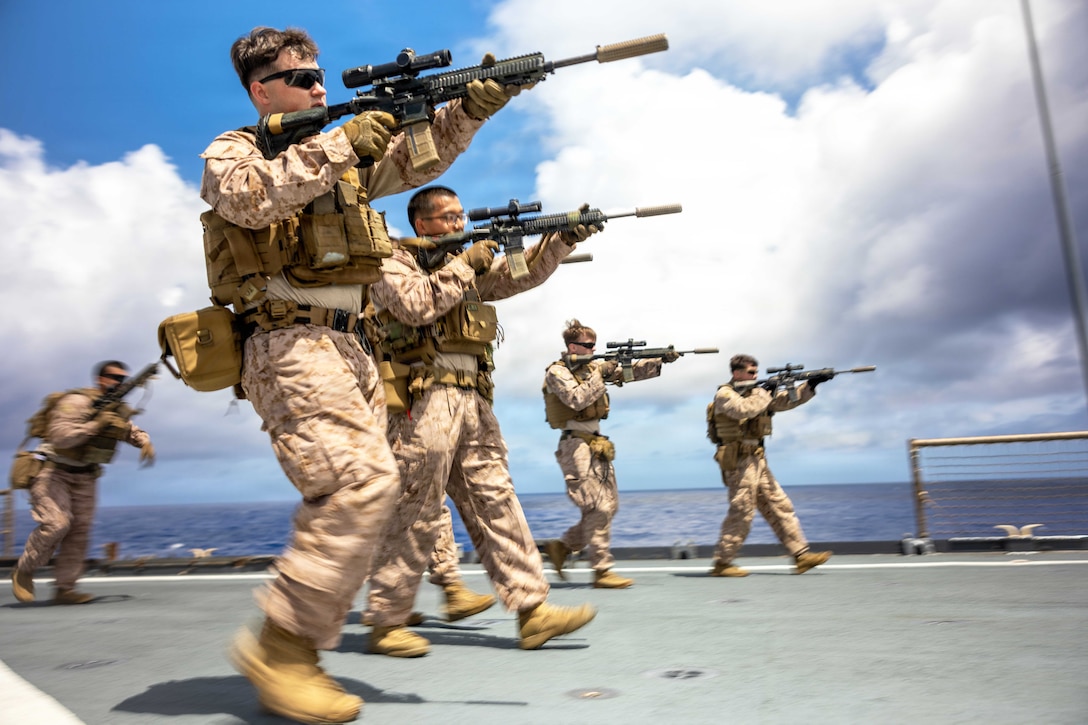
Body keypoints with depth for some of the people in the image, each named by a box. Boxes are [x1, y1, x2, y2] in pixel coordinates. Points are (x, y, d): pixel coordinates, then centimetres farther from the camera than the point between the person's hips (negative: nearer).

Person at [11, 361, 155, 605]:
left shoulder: (118, 410, 5)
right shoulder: (76, 402, -18)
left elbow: (132, 431, 19)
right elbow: (59, 436, -28)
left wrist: (145, 442, -4)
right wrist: (96, 425, -35)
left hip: (85, 477, 7)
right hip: (54, 472, -7)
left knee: (80, 530, 1)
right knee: (56, 524, -18)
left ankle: (65, 589, 8)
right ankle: (23, 571, 7)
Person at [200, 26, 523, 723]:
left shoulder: (342, 154, 24)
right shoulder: (233, 151, 5)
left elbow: (418, 157, 20)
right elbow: (249, 197, -18)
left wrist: (474, 104, 6)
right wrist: (342, 146, -17)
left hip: (347, 347, 8)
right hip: (290, 346, -8)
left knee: (360, 492, 3)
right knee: (363, 480, -23)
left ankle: (295, 662, 12)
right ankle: (278, 645, -11)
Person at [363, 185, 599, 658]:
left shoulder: (463, 264, 23)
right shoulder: (393, 262, 3)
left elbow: (522, 275, 14)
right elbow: (417, 304, -17)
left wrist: (564, 238, 0)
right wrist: (465, 264, -8)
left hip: (472, 402, 8)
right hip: (423, 400, -7)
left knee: (496, 502, 3)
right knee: (414, 515, -5)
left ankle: (531, 611, 4)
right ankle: (386, 624, 7)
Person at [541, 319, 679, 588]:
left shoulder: (593, 366, 14)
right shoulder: (557, 372, -6)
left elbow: (631, 371, 8)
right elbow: (576, 399, -22)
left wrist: (662, 360, -4)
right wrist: (600, 374, -17)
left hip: (597, 445, 8)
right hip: (576, 445, -8)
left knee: (609, 505, 9)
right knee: (599, 508, -11)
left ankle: (562, 546, 19)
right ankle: (601, 571, -4)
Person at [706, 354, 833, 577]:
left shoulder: (753, 392, 17)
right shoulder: (725, 394, -7)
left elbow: (786, 401, 12)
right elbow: (744, 409, -28)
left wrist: (810, 385, -1)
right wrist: (765, 393, -15)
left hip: (757, 460, 9)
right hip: (739, 460, -9)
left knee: (779, 506, 8)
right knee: (741, 512, -7)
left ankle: (801, 556, 13)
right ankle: (721, 563, 2)